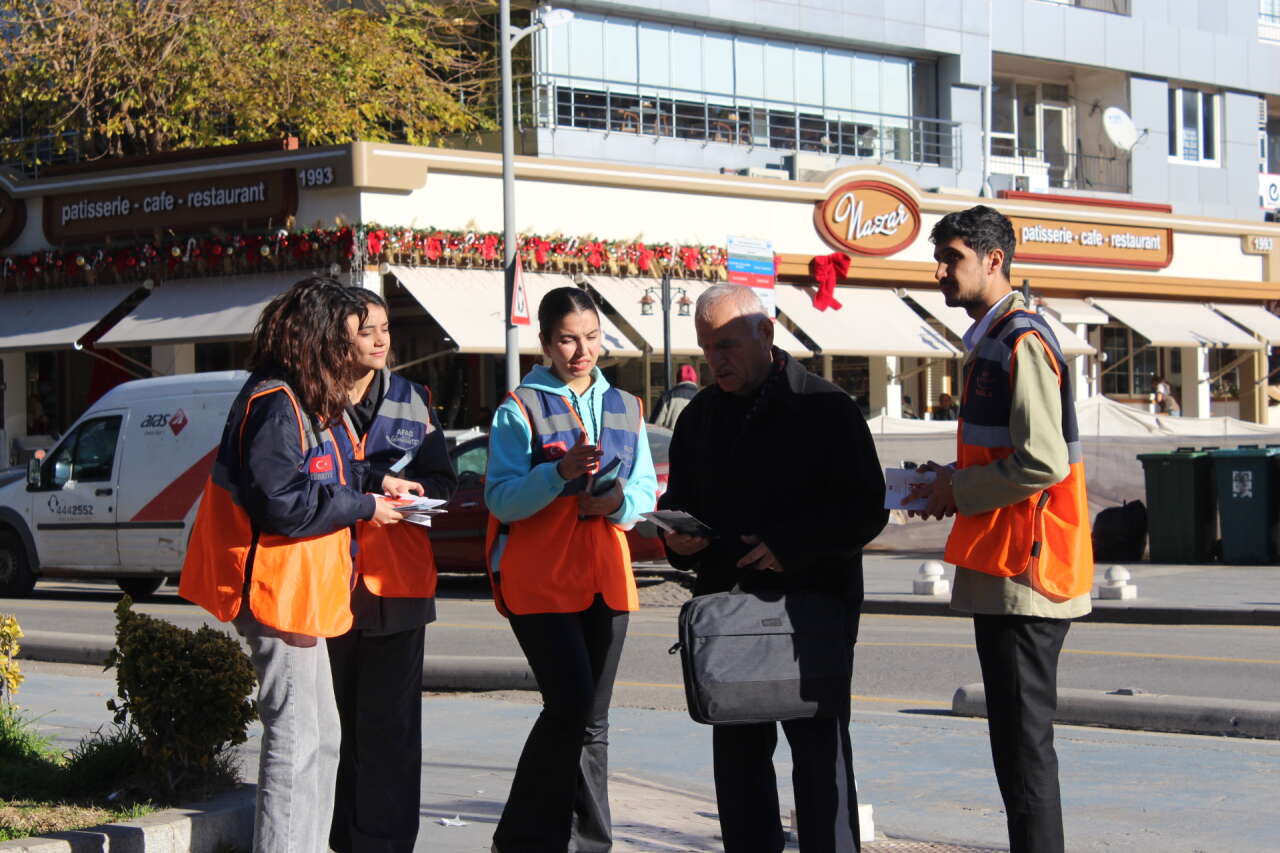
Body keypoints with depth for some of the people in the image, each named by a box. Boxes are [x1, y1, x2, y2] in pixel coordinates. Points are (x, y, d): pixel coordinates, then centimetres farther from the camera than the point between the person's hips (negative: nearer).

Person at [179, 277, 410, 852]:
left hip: (300, 589, 11)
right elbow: (280, 503, -23)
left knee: (319, 736, 16)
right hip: (280, 589, -11)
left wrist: (374, 481, 8)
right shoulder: (275, 404, -18)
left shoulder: (309, 402, 15)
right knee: (297, 740, -10)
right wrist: (362, 507, -15)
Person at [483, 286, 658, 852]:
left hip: (605, 578, 6)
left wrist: (620, 501, -10)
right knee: (571, 705, -15)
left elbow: (646, 488, 12)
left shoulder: (625, 408, 13)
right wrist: (560, 471, -27)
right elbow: (501, 499, -12)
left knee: (592, 719, 8)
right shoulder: (520, 409, -4)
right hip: (539, 580, -5)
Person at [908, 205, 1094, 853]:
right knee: (1013, 736, 13)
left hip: (1026, 571, -10)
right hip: (1000, 570, 10)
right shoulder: (989, 341, 17)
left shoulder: (1021, 342, -14)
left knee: (1024, 741, -8)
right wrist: (954, 478, 10)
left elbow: (1044, 461, -22)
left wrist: (959, 491, -11)